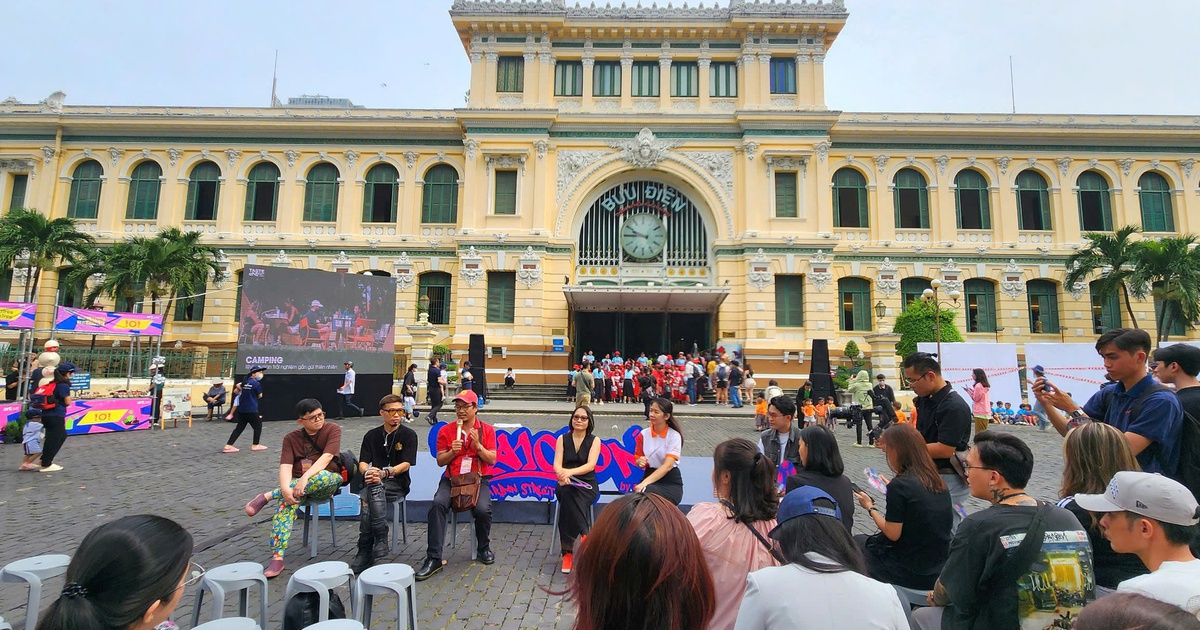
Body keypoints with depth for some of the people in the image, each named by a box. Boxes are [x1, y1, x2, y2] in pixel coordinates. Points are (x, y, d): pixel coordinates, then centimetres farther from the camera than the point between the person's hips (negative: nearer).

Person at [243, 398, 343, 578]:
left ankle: (268, 496, -24)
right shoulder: (291, 438, 4)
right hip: (298, 485, 2)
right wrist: (285, 488, -31)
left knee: (322, 477, -38)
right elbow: (285, 466, -11)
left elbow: (327, 457, -20)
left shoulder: (332, 430, -4)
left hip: (328, 484, -2)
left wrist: (305, 478, -35)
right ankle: (277, 558, -31)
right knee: (287, 502, -31)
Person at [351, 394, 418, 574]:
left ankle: (365, 552, -25)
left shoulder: (409, 435, 1)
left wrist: (383, 473, -25)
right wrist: (368, 472, -21)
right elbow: (362, 463, 3)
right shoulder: (371, 435, 12)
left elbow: (406, 464, -8)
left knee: (367, 498, -31)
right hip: (375, 483, 3)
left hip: (398, 483, -2)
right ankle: (380, 539, -31)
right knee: (373, 488, -34)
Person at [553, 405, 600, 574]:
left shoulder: (594, 440, 4)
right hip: (566, 484, 1)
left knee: (569, 497, -34)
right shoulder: (562, 438, 9)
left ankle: (568, 551, -28)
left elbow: (590, 465, -10)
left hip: (587, 485, -1)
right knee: (568, 495, -35)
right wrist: (562, 475, -26)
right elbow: (557, 464, -2)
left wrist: (570, 472, -27)